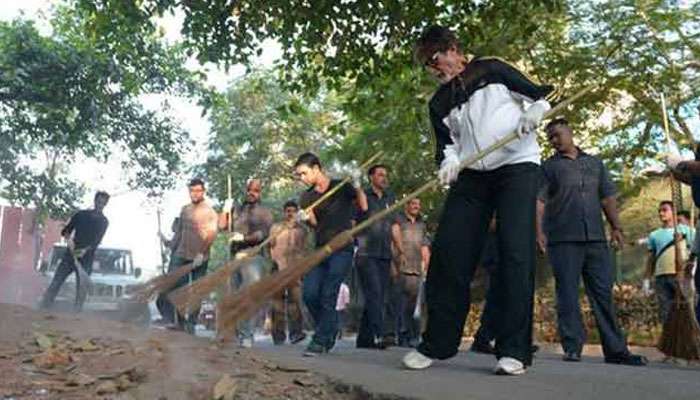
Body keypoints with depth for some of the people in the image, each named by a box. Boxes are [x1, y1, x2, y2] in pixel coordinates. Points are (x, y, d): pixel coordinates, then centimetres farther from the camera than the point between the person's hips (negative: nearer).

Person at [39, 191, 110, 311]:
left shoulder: (103, 222, 6)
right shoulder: (81, 214, 11)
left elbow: (96, 242, -4)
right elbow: (65, 230, 10)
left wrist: (85, 250, -20)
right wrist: (69, 240, -11)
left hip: (87, 258, -1)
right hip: (71, 253, 1)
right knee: (56, 281, -5)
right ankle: (43, 306, -5)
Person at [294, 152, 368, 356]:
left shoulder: (342, 187, 1)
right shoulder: (306, 197, 11)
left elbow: (363, 207, -5)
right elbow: (314, 223, 1)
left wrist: (357, 186, -17)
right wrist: (306, 219, -20)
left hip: (342, 249, -5)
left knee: (328, 295, -11)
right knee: (309, 293, -4)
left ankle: (320, 341, -2)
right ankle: (330, 330, 18)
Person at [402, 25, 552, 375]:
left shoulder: (491, 70, 7)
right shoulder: (439, 103, 17)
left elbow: (539, 94, 8)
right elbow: (447, 144, 12)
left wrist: (534, 111, -14)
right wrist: (449, 163, -10)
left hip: (517, 165, -4)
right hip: (471, 176, 4)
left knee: (515, 251, -15)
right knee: (448, 249, -6)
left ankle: (514, 351, -10)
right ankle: (437, 343, 5)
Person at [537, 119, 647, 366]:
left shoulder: (594, 163, 20)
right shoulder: (549, 166, 10)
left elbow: (607, 197, 18)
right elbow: (538, 201, 0)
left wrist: (615, 227, 5)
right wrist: (539, 231, -13)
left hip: (596, 238, 3)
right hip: (563, 240, -3)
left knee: (603, 293, 2)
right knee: (567, 294, -2)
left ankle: (615, 350, 6)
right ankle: (572, 347, 2)